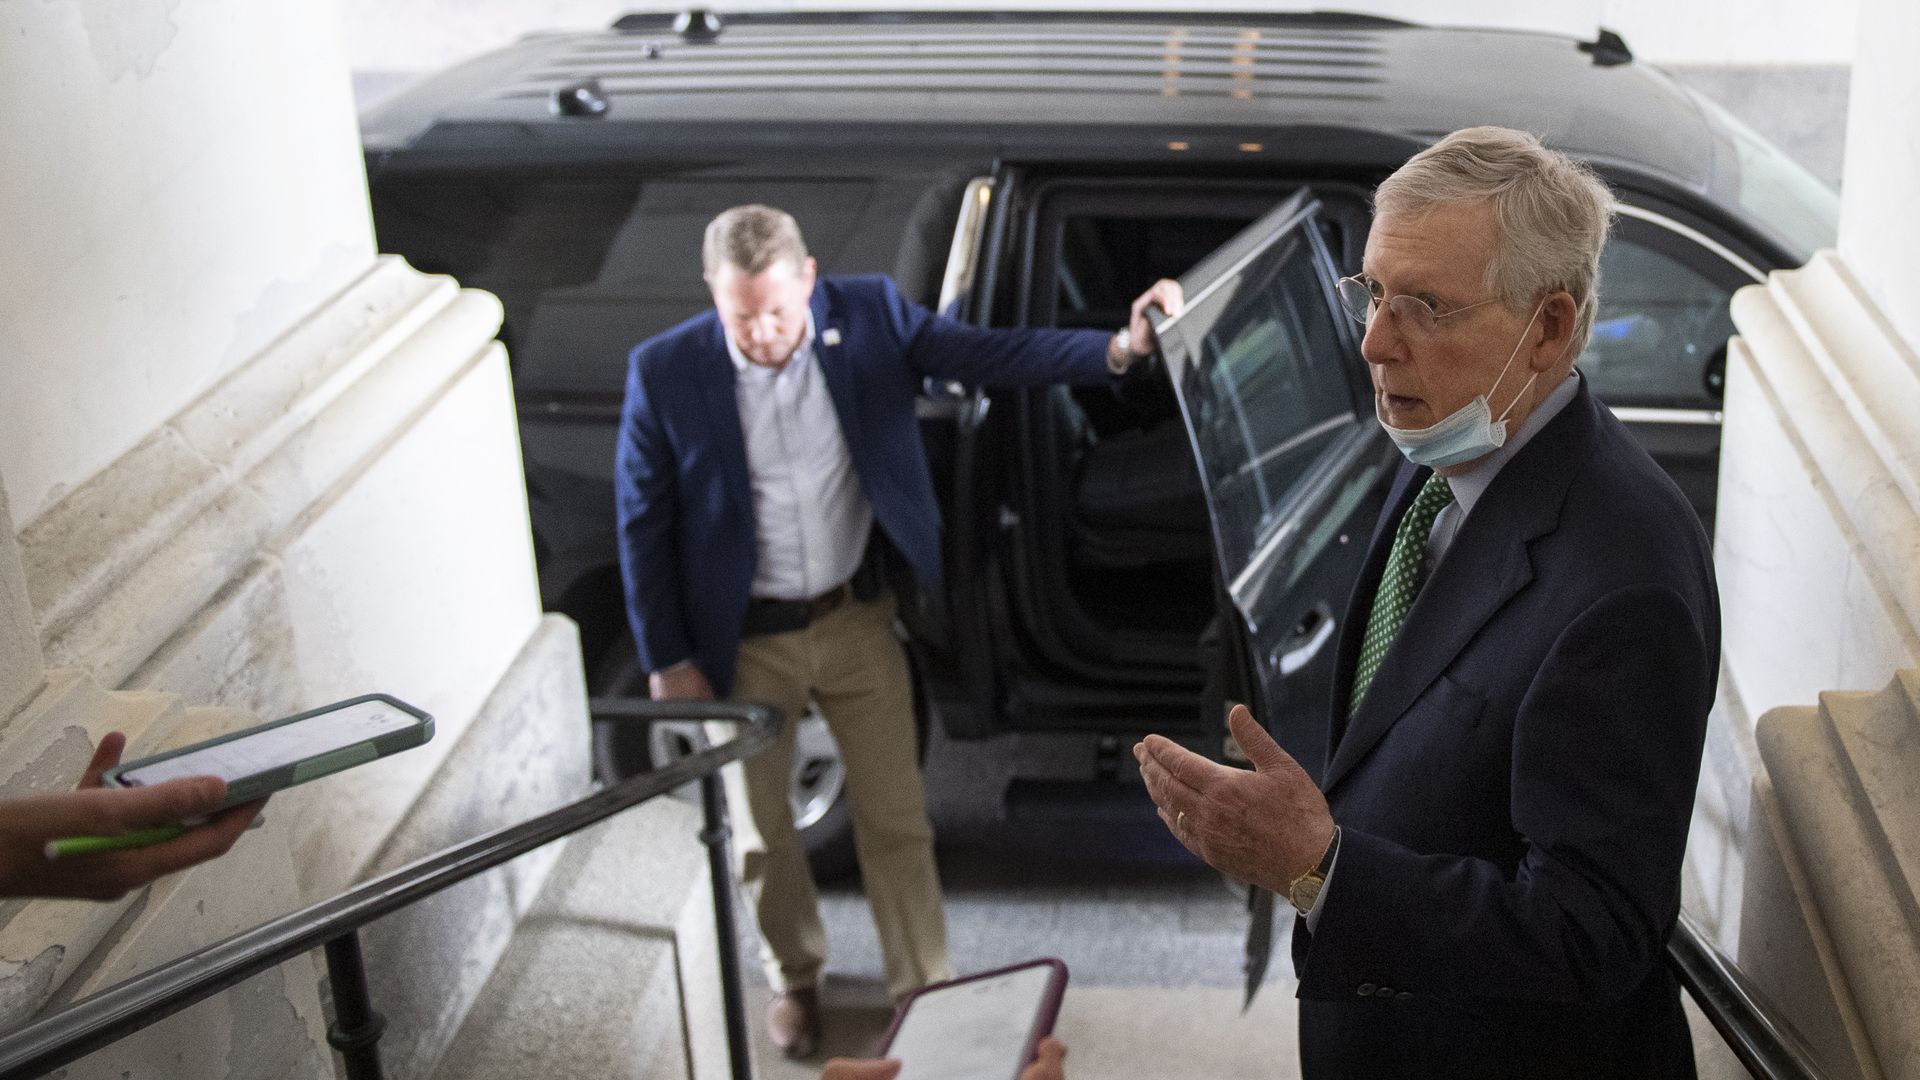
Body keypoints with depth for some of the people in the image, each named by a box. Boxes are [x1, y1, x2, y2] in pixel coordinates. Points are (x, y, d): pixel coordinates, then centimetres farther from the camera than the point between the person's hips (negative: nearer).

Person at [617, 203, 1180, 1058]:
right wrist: (666, 660, -4)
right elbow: (643, 523, -7)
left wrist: (1117, 348, -27)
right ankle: (794, 978, 43)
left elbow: (988, 353, -12)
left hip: (857, 620, 1)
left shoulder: (869, 315, -12)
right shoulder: (664, 373, -16)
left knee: (896, 821, 9)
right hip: (747, 642, 0)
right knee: (763, 833, 16)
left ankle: (926, 991, 28)